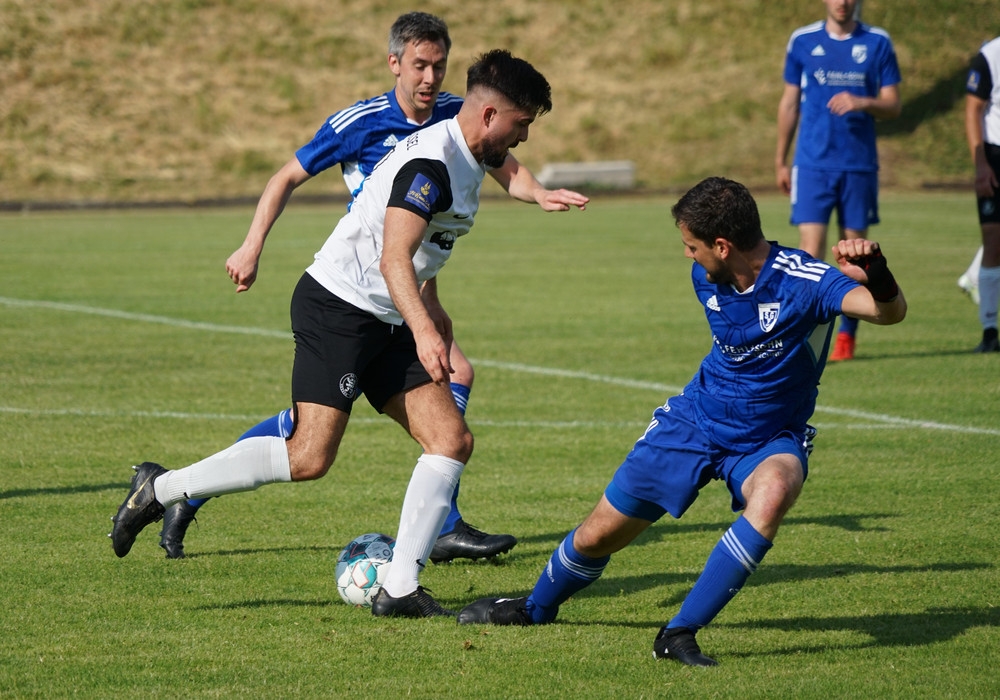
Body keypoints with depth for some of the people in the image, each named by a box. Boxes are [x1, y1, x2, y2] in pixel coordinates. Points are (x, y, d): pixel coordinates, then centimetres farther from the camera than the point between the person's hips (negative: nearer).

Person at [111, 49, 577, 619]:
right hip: (337, 307, -10)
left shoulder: (468, 161, 13)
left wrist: (430, 305, 41)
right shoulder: (432, 164, -18)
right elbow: (393, 259, -29)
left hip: (386, 325, 10)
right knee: (310, 457, -18)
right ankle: (161, 490, -4)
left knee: (453, 441, -3)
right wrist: (424, 331, -41)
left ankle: (400, 590, -4)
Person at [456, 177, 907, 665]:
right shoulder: (706, 277, -9)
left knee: (772, 492, -40)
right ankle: (535, 609, 41)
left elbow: (890, 312, -44)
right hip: (696, 420, 4)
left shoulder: (802, 281, -28)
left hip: (770, 438, -4)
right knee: (598, 536, 7)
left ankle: (679, 634, -31)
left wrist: (876, 278, -64)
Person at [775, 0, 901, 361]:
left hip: (860, 165, 1)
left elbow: (893, 106, 3)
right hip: (813, 165, -1)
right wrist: (780, 161, 11)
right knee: (810, 247, -11)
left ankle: (847, 335, 16)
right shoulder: (802, 41, 5)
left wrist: (861, 103, -18)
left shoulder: (878, 43, 4)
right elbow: (789, 103, 12)